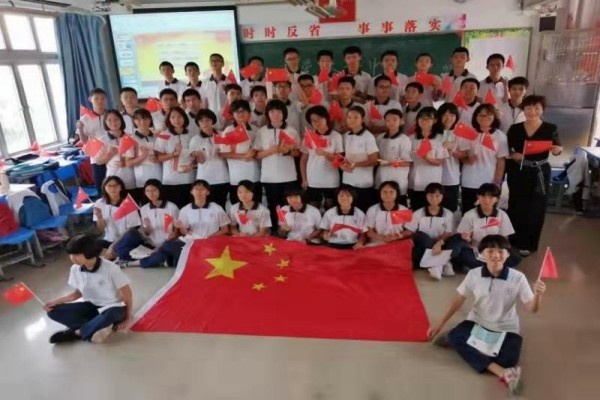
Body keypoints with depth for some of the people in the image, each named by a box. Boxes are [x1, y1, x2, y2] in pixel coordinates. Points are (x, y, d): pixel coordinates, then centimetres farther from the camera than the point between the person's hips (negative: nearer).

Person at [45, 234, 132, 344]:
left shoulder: (111, 269, -23)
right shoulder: (75, 269, -8)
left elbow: (127, 293, -14)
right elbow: (78, 293, 10)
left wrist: (127, 319, -11)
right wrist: (56, 302, -4)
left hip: (112, 308, -6)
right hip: (91, 307, 6)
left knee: (109, 315, -42)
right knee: (53, 311, -13)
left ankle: (75, 333, -15)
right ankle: (99, 326, -20)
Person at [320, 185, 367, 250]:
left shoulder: (360, 214, 6)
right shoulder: (329, 213, 6)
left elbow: (363, 234, 10)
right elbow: (323, 231, 16)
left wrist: (360, 243, -9)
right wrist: (325, 235, -6)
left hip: (352, 247, 0)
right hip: (333, 247, 0)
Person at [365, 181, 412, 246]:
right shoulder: (372, 210, 3)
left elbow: (409, 230, 8)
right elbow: (369, 232, 1)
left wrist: (401, 236, -14)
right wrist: (383, 238, -15)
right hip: (377, 244, -1)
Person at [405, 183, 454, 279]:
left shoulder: (448, 214, 2)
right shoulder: (418, 214, 3)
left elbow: (448, 235, -6)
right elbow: (409, 233, 2)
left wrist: (439, 243, -28)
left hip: (439, 247, 0)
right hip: (423, 249, 1)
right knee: (421, 235, -31)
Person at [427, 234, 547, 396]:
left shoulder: (518, 278, -16)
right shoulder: (474, 274, -13)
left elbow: (532, 309, -12)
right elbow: (459, 300, -2)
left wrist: (538, 295, -36)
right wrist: (440, 324, 0)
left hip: (505, 329, -1)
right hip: (477, 322, 2)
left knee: (509, 358, -29)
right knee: (454, 336, -27)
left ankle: (469, 343, -9)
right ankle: (501, 372, -30)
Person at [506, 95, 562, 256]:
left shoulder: (551, 128, -3)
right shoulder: (515, 128, 0)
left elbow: (557, 149, 2)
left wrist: (557, 150, -20)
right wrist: (513, 155, -17)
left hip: (539, 173, 0)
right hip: (517, 172, 1)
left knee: (536, 209, 6)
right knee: (516, 207, 7)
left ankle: (528, 244, 20)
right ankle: (515, 241, 24)